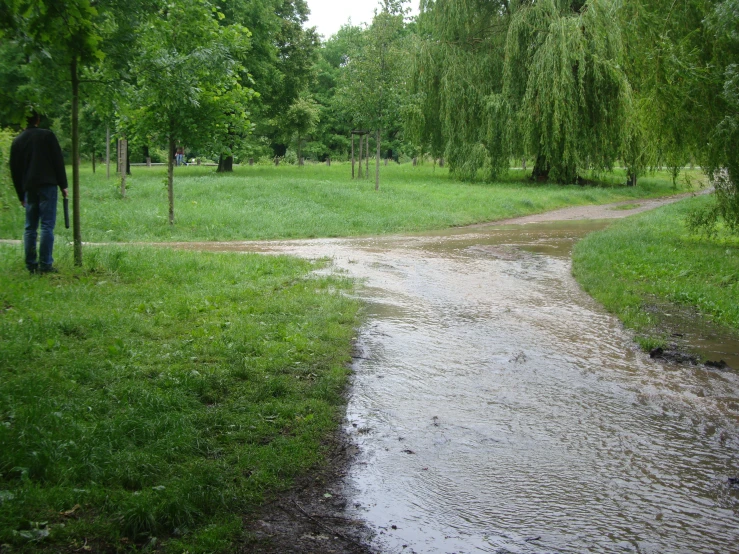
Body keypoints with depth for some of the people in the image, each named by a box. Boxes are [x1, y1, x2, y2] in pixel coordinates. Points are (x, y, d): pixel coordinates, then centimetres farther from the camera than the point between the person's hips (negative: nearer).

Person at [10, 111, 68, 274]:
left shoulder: (17, 141, 13)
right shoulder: (47, 135, 1)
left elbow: (14, 170, 15)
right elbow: (58, 161, -3)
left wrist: (21, 195, 20)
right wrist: (63, 185, 1)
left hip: (29, 188, 4)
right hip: (47, 185, -4)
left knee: (30, 227, 9)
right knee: (47, 225, -6)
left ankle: (31, 265, 8)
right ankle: (45, 264, -10)